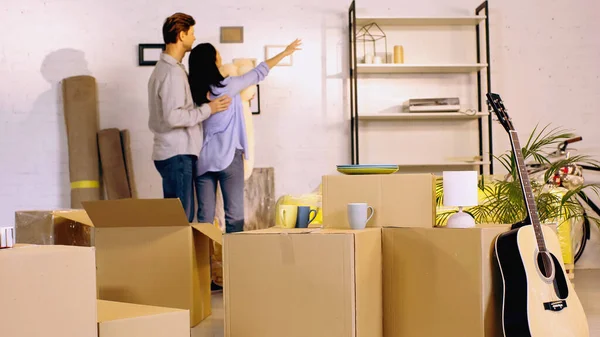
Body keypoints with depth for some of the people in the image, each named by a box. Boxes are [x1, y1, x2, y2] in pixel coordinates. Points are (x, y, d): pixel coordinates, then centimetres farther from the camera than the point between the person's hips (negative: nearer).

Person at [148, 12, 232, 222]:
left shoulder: (165, 67, 16)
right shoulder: (172, 73, -17)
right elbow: (174, 117, -24)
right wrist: (208, 109, -15)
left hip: (175, 152, 10)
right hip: (177, 154, -10)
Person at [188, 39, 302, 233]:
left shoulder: (194, 92, 4)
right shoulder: (227, 86, -8)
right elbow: (259, 73, 2)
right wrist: (285, 53, 14)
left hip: (202, 158, 5)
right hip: (228, 157, -5)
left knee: (205, 216, 6)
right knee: (234, 214, 0)